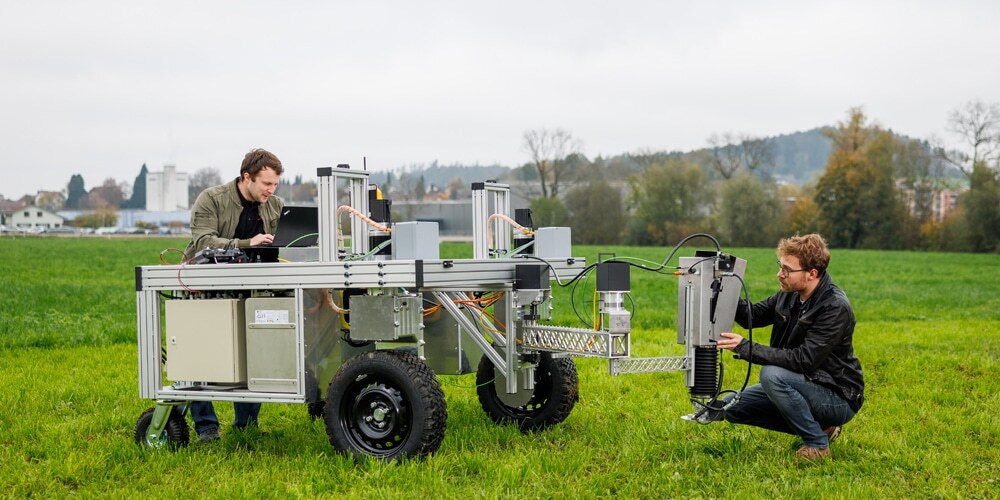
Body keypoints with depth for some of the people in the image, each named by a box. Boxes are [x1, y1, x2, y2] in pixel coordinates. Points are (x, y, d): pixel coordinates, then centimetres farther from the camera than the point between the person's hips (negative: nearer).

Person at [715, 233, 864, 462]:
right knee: (732, 405, 3)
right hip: (803, 386, 9)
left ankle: (817, 444, -13)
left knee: (772, 375, -31)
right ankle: (818, 426, 10)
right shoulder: (790, 294, -2)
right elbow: (752, 316, 8)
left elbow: (803, 360, -30)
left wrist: (745, 348, -30)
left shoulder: (836, 308, -26)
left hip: (838, 399, -8)